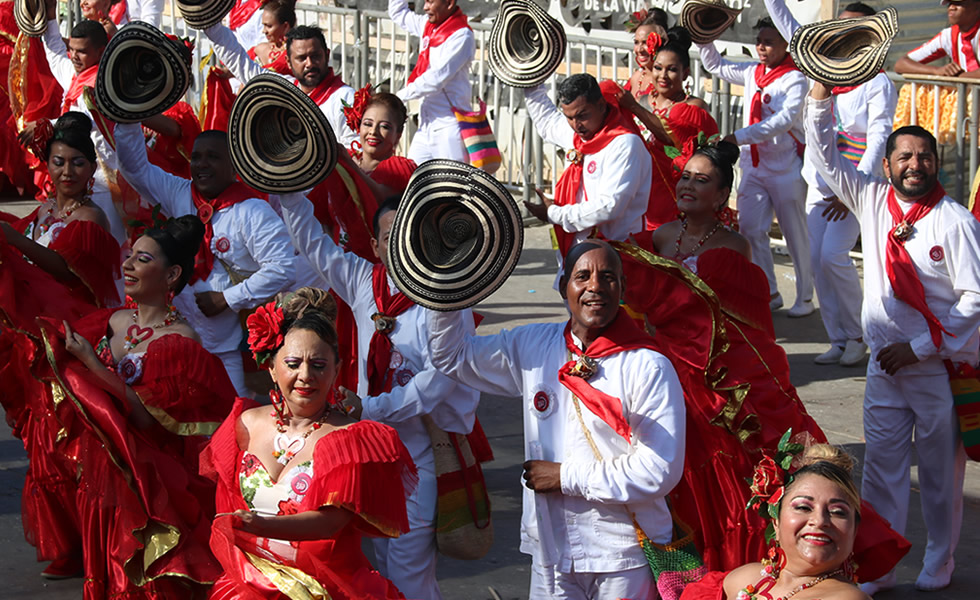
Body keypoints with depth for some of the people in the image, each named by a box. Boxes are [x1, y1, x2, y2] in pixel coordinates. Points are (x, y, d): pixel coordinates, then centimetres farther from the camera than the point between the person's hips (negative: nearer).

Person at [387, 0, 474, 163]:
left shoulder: (462, 36, -13)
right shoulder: (428, 26, 11)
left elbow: (436, 78, -19)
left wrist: (401, 95, -13)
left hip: (449, 126, -8)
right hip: (426, 126, 8)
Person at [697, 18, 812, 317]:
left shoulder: (795, 79, -11)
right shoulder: (752, 73, 9)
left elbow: (785, 120, -25)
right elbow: (716, 65, 24)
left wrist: (739, 136, -33)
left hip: (786, 165, -6)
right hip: (754, 163, 6)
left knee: (795, 233, 2)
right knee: (750, 229, 1)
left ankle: (805, 297, 13)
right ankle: (768, 293, 11)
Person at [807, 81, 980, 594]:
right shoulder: (873, 201, 2)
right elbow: (826, 156, 5)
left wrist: (917, 347, -14)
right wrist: (820, 92, -6)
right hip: (886, 364, 4)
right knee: (882, 466, 6)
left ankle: (939, 562, 24)